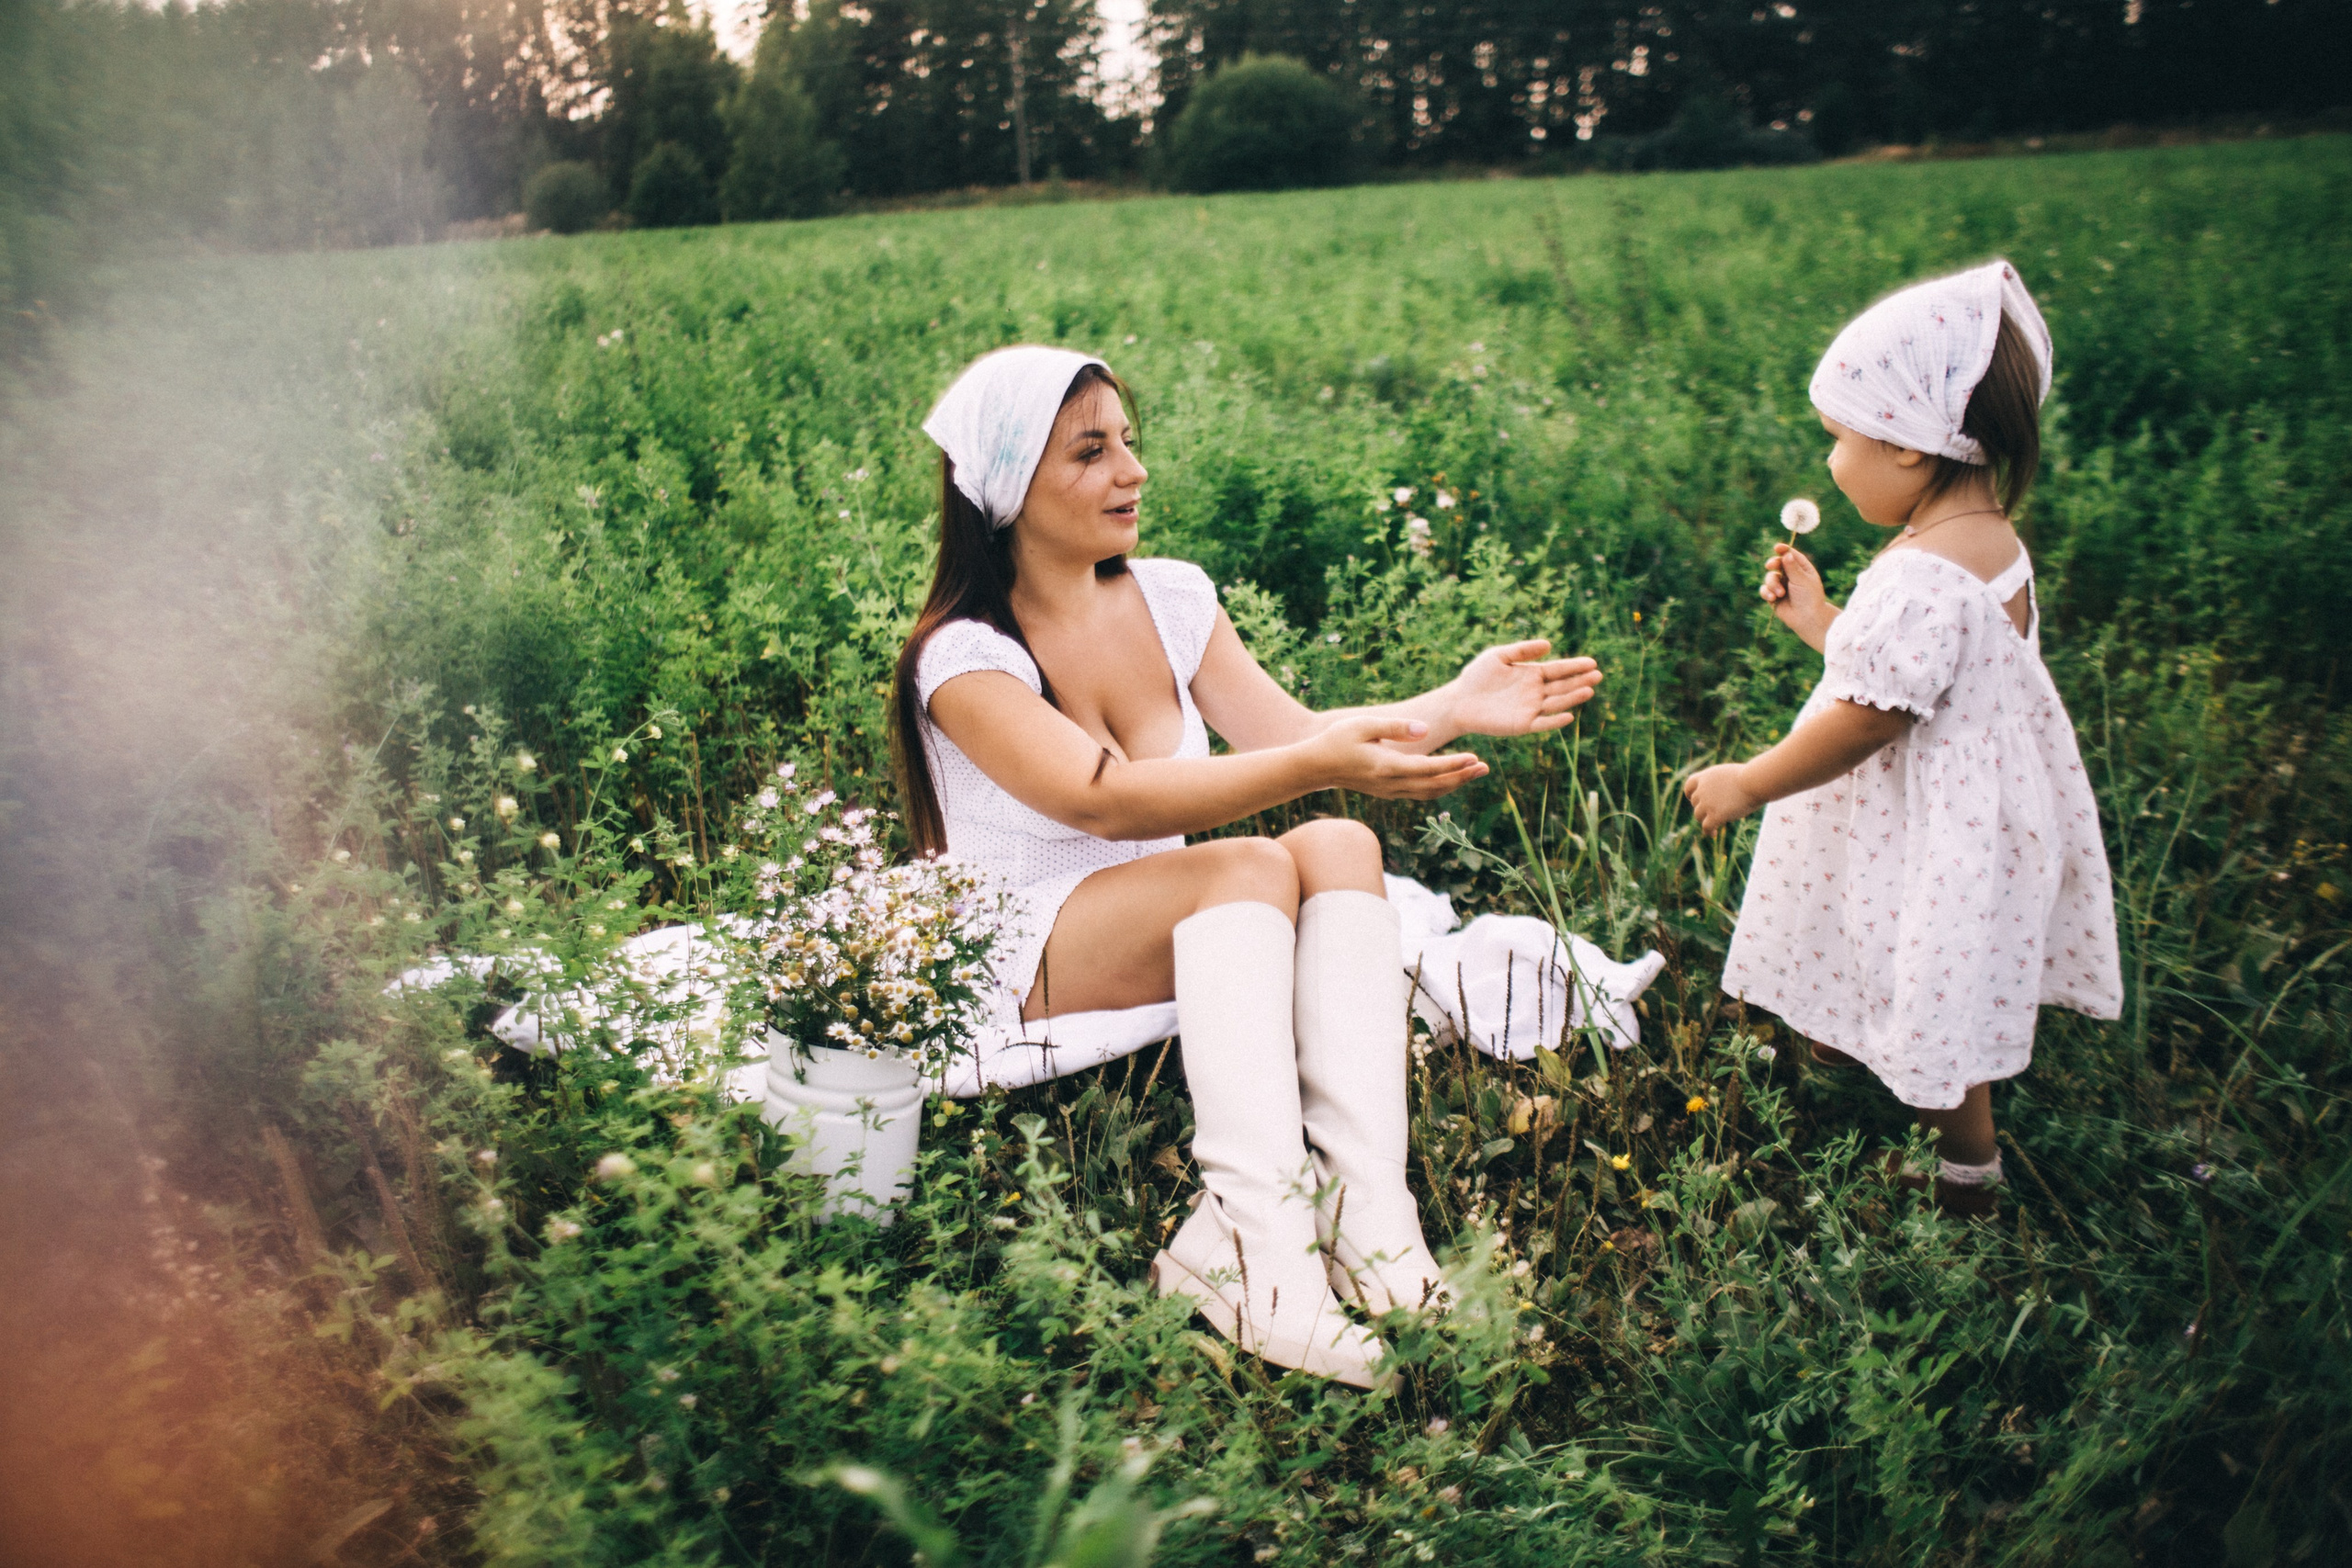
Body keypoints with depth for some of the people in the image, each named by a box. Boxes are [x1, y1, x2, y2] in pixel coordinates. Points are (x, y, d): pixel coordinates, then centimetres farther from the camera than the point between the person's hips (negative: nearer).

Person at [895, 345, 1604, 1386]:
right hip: (1017, 960, -5)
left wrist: (1451, 710, -12)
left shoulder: (1173, 598, 5)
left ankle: (1367, 1212, -36)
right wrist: (1316, 766, -39)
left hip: (1170, 929, 6)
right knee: (1252, 865, -31)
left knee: (1341, 846, -23)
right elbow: (1105, 797, -29)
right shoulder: (964, 657, -15)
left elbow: (1287, 733, 2)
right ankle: (1258, 1235, -40)